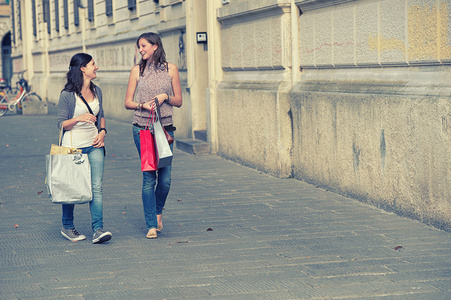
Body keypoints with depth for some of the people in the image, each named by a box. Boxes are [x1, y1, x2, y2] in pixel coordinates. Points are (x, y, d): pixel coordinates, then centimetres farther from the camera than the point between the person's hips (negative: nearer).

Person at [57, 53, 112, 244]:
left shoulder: (96, 91, 9)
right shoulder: (67, 95, -9)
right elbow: (60, 123, -7)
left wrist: (102, 131, 2)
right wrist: (79, 118, -23)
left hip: (94, 145, 4)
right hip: (73, 146, -4)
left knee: (96, 187, -8)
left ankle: (98, 229, -11)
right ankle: (67, 226, 25)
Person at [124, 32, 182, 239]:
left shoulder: (170, 69, 6)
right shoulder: (137, 70, 5)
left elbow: (179, 101, 9)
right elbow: (127, 102, 6)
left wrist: (165, 96, -9)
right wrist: (142, 105, -12)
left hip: (165, 128, 1)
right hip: (142, 129, -1)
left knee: (165, 179, -1)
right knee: (149, 177, -4)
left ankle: (158, 211, 29)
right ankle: (151, 225, 5)